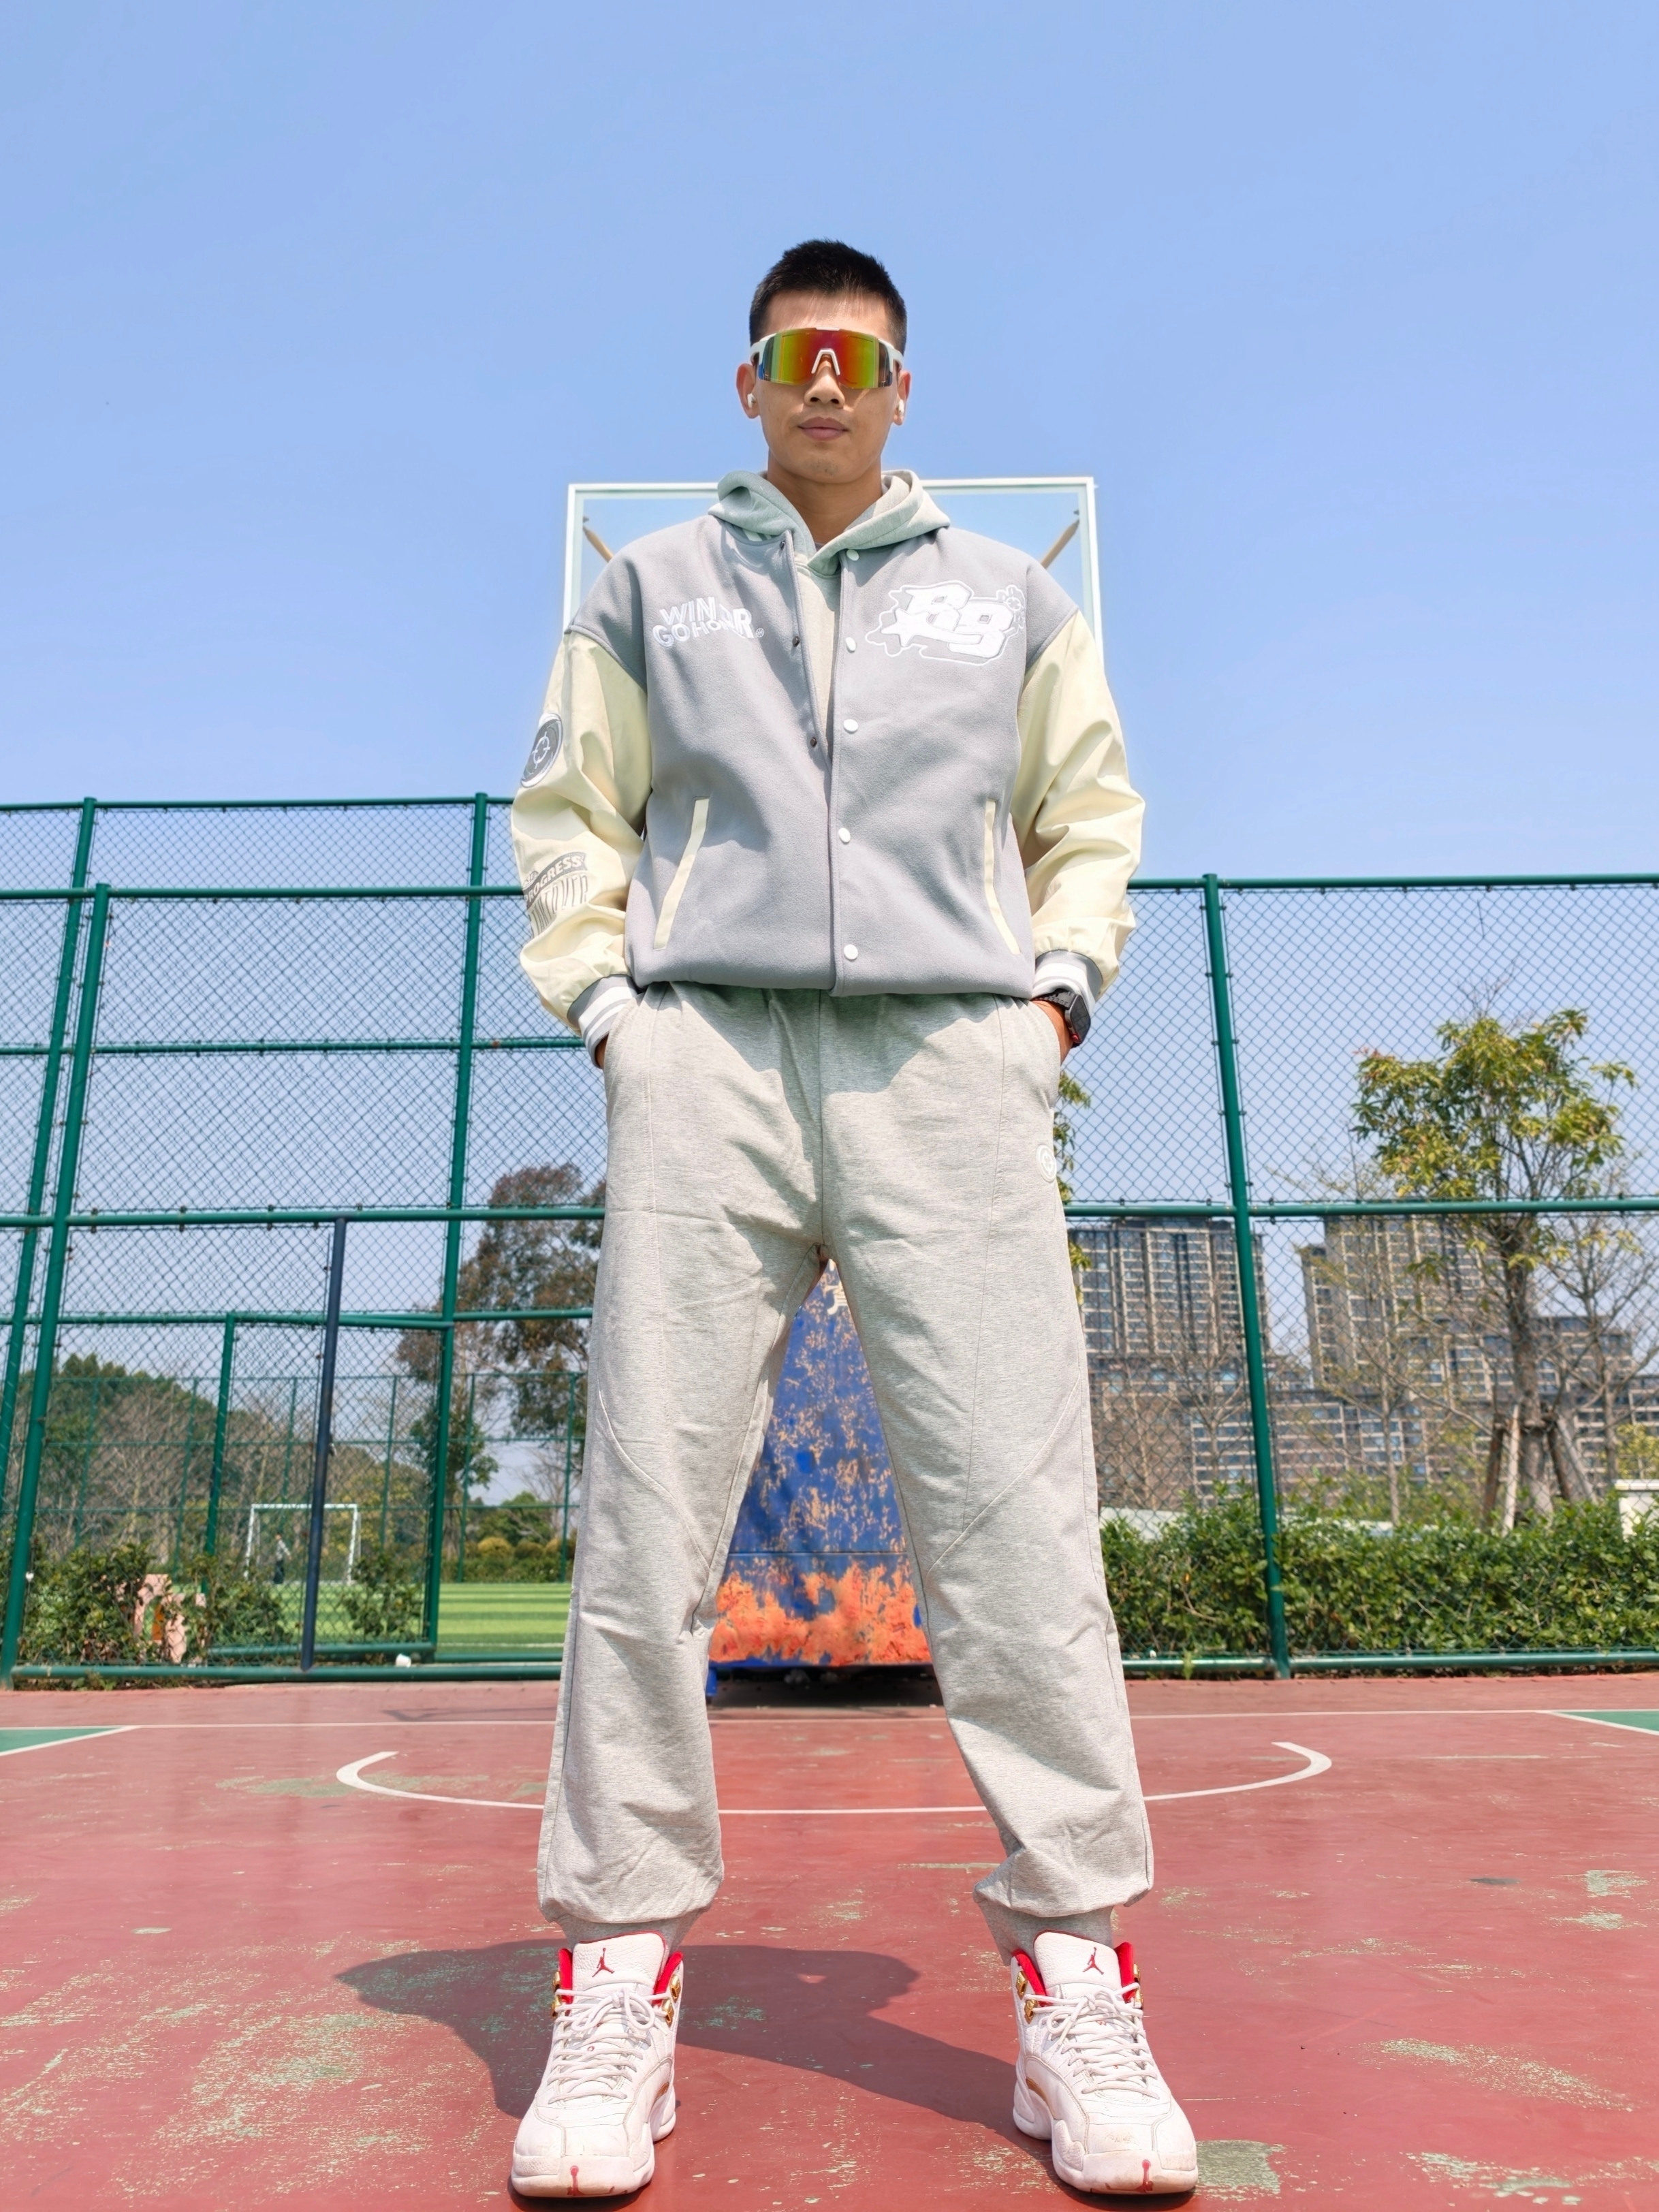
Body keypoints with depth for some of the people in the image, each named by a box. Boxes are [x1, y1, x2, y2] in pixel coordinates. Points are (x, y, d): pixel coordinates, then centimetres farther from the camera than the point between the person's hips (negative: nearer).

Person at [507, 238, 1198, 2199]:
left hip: (951, 1063, 0)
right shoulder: (649, 587, 22)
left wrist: (1058, 988, 7)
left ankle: (1071, 1965, 4)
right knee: (650, 1515, -5)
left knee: (1017, 1517, -8)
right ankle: (621, 1964, 6)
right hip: (704, 1056, 1)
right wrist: (604, 1000, 4)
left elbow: (1090, 815, 24)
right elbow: (568, 811, 19)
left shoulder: (1008, 597, 23)